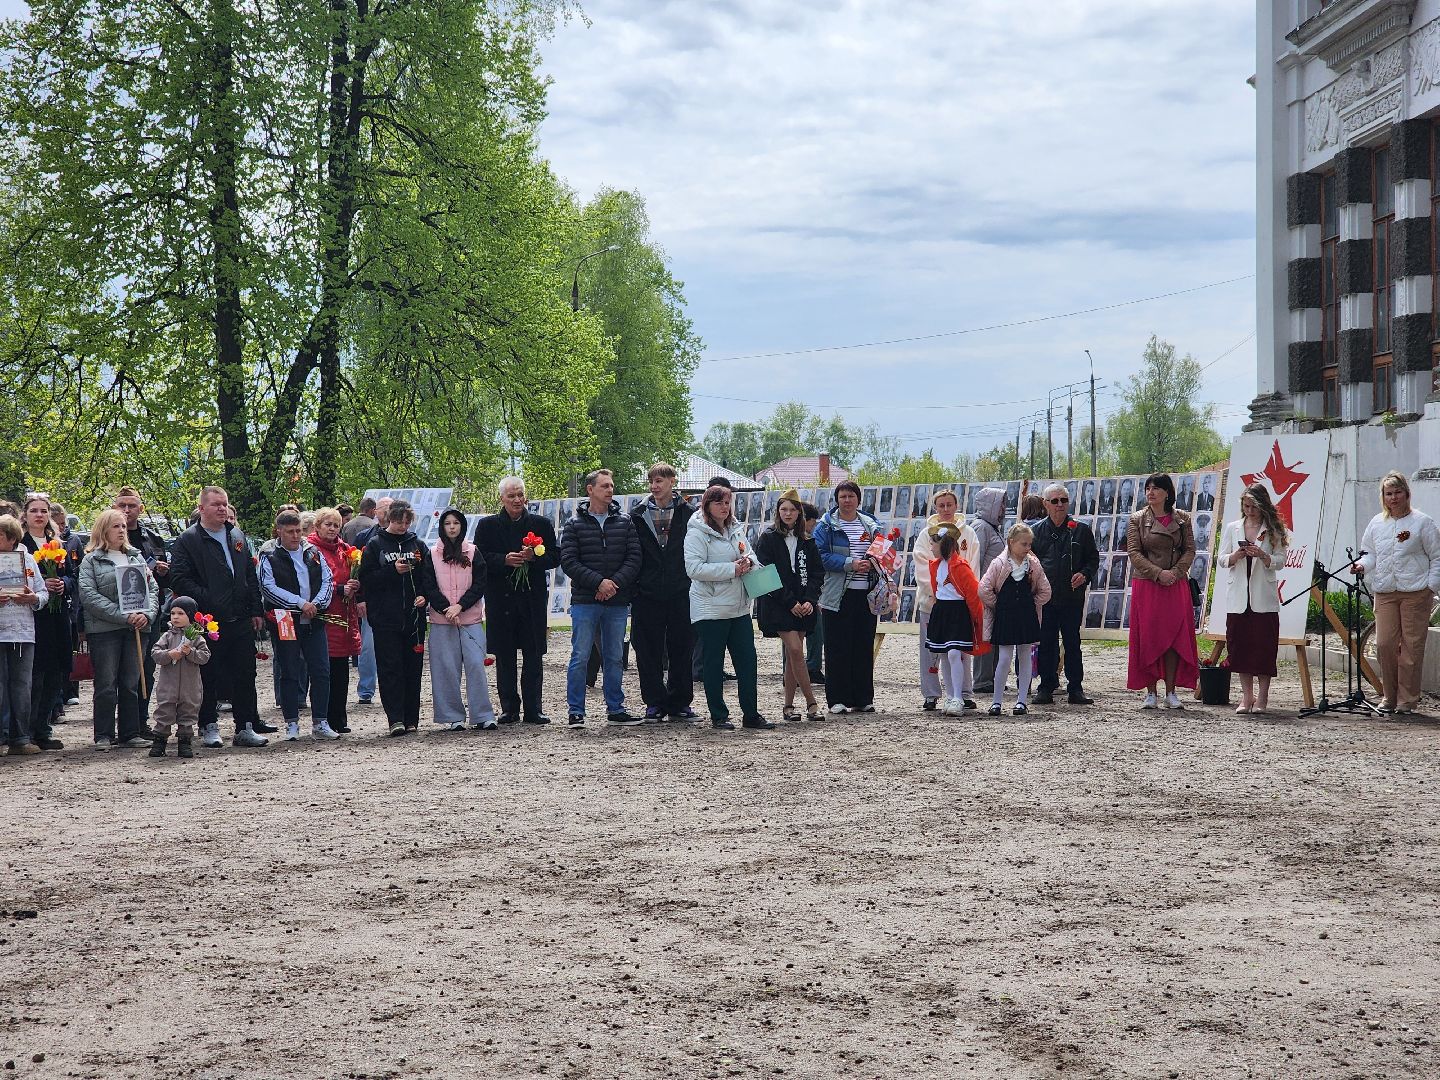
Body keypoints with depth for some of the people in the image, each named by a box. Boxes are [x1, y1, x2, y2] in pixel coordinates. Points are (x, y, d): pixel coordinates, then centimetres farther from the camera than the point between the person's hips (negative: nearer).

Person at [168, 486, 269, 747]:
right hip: (208, 622, -5)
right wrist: (206, 601, -19)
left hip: (240, 620, 5)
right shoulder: (187, 541, -3)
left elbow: (251, 577, 19)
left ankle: (246, 727, 12)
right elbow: (179, 579, -11)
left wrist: (256, 611, 12)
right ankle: (208, 727, 12)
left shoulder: (238, 537, 16)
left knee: (245, 676, 6)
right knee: (208, 677, 2)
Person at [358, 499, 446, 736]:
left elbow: (428, 575, 12)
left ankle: (411, 719, 10)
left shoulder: (417, 545, 12)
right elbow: (366, 579, -2)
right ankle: (395, 719, -11)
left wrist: (425, 595, -7)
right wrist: (393, 570, -13)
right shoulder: (375, 545, 3)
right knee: (390, 668, -8)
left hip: (414, 616, 3)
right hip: (385, 617, -3)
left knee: (413, 668, 4)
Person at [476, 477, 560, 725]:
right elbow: (480, 557, -1)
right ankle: (509, 708, 10)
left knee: (533, 656, 0)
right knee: (505, 657, 4)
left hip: (533, 598, 0)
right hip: (500, 599, 0)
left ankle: (533, 709, 5)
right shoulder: (487, 525, 7)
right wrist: (505, 560, -17)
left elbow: (554, 557, 6)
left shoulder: (541, 524, 9)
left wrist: (533, 557, -13)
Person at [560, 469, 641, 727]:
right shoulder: (575, 524, 2)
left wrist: (615, 583, -12)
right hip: (584, 602, -3)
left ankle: (615, 710, 16)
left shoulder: (624, 523, 9)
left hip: (617, 602, 3)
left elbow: (634, 558, 3)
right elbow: (568, 561, -6)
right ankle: (576, 712, 3)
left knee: (614, 658, 9)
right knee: (580, 657, -3)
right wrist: (599, 582, -15)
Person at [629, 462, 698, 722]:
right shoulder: (638, 516, 6)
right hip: (647, 593, 1)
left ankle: (679, 703, 12)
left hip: (680, 593, -1)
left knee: (681, 651, 4)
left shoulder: (689, 514, 3)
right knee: (649, 652, 2)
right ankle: (655, 703, 11)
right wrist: (631, 587, -2)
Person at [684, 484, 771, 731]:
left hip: (739, 608, 7)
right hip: (710, 610, -6)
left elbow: (751, 557, 23)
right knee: (714, 663, 2)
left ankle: (751, 714, 12)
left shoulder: (736, 530, 13)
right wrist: (731, 569, -20)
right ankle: (718, 717, 10)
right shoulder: (697, 534, -9)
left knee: (747, 660, 5)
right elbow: (694, 568, -20)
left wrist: (748, 562, -3)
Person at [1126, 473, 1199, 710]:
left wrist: (1175, 572, -11)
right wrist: (1158, 573, -13)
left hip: (1176, 584, 1)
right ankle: (1150, 693, 4)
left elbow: (1189, 550, 5)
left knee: (1175, 637, -1)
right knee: (1148, 638, -2)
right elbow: (1133, 552, -3)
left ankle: (1170, 693, 4)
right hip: (1146, 584, -1)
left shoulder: (1182, 519, 6)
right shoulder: (1137, 519, 3)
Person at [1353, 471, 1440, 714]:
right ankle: (1389, 696, 11)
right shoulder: (1376, 523, 13)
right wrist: (1362, 564, -2)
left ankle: (1407, 699, 5)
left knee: (1411, 645, -3)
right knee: (1384, 643, -2)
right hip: (1384, 593, 4)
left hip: (1415, 593, -4)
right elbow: (1370, 553, 20)